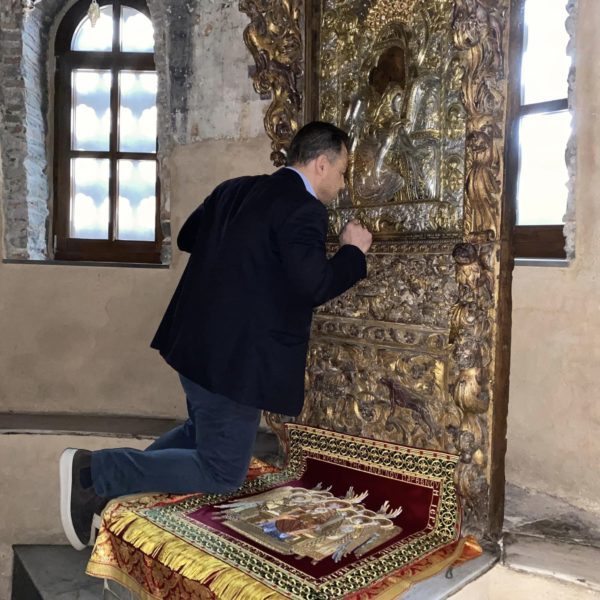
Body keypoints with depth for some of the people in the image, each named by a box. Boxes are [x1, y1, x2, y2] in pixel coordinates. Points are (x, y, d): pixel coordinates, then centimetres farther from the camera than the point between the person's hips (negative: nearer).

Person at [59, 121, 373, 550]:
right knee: (222, 474, 6)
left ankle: (106, 480, 22)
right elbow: (314, 286, -22)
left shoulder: (235, 189, 11)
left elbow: (187, 236, 20)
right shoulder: (304, 211, -14)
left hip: (195, 341, 9)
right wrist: (353, 251, -6)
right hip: (234, 358, -9)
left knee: (205, 431, 30)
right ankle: (95, 472, 0)